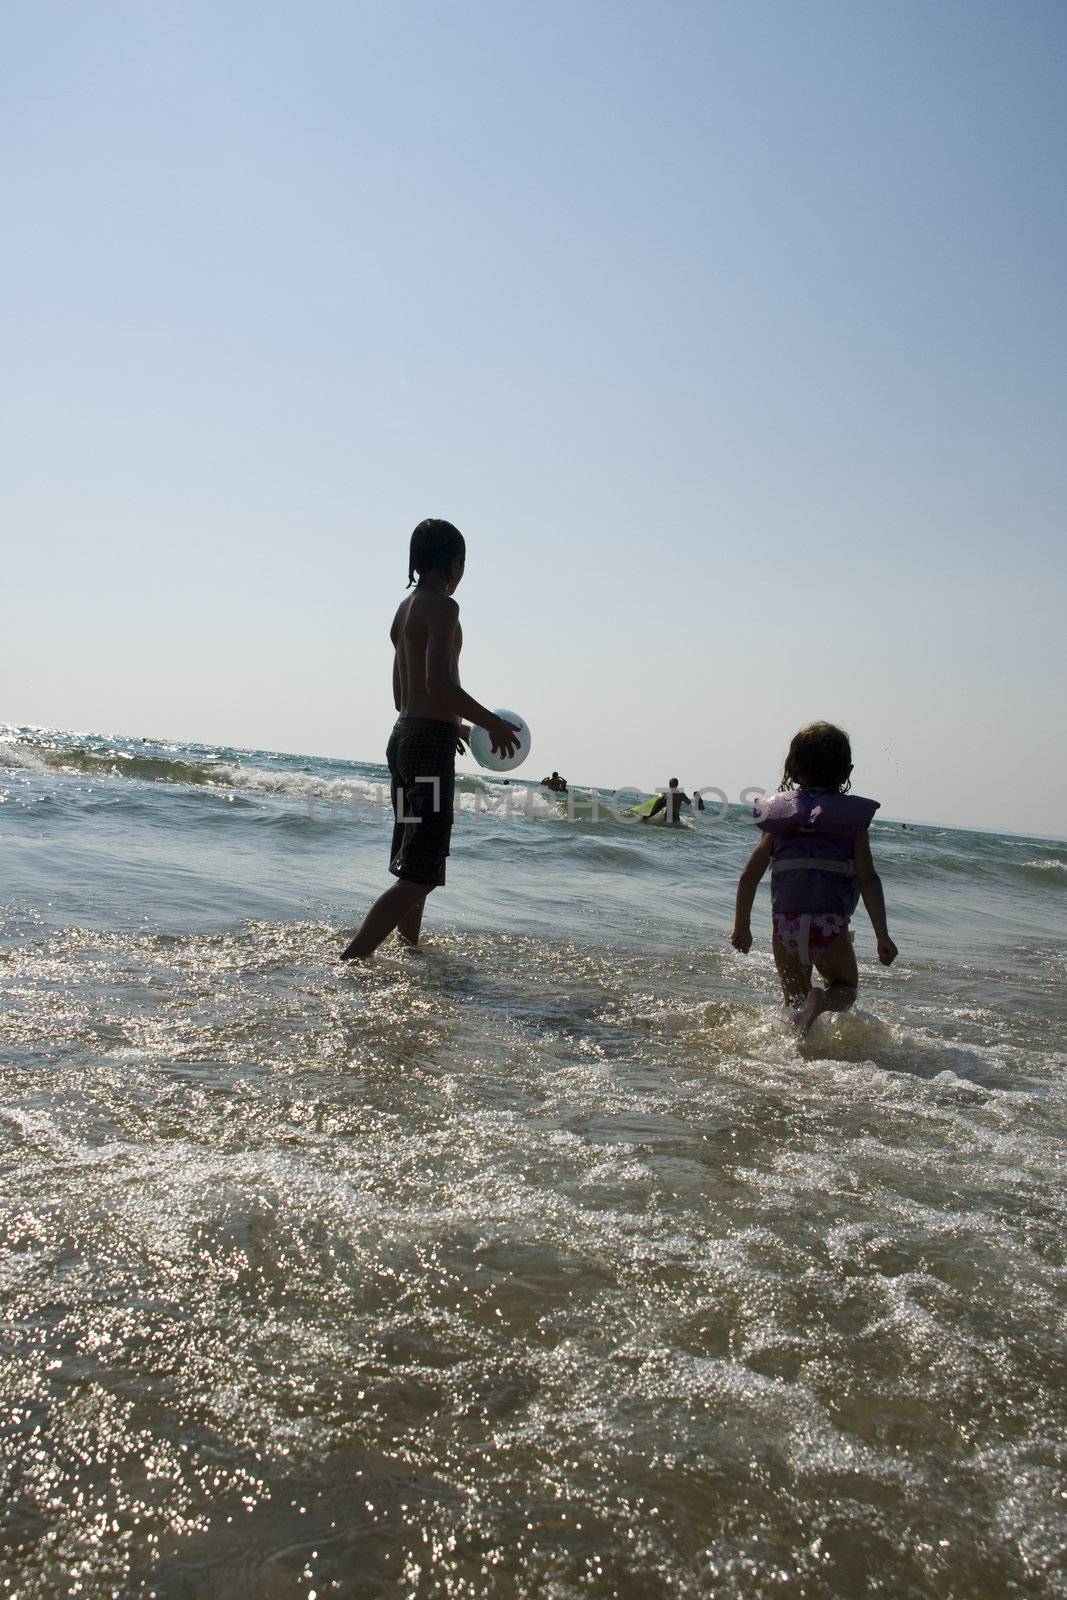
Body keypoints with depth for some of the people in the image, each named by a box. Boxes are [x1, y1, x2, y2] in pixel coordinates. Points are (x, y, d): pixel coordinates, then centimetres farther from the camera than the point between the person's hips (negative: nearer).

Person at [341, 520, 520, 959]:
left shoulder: (405, 609, 17)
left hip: (404, 736, 10)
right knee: (418, 875, -10)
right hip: (431, 745, -10)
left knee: (412, 867, 20)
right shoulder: (441, 606, -11)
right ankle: (348, 961, -16)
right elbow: (439, 686, -23)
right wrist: (494, 724, -12)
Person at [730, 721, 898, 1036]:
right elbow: (868, 879, -5)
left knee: (795, 1000, 22)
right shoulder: (853, 816, 2)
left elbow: (750, 876, 7)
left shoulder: (778, 813, 8)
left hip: (785, 923, 2)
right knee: (845, 988, 19)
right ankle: (822, 1002, -12)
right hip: (830, 925, -2)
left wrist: (741, 927, 16)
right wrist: (883, 936, -3)